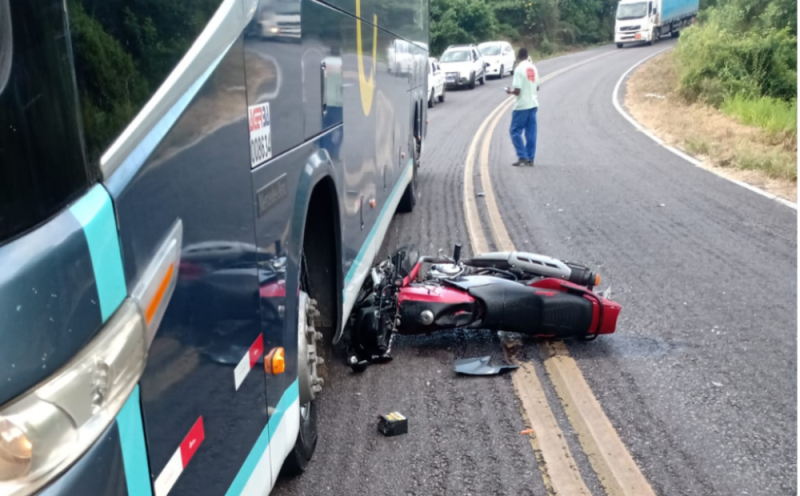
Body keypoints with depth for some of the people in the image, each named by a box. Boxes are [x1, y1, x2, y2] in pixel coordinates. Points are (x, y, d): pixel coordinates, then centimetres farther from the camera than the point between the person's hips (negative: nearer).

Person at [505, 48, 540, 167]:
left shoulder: (519, 69, -14)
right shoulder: (533, 68, 8)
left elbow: (517, 91, -18)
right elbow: (537, 87, 15)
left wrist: (510, 91, 1)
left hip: (522, 105, -7)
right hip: (533, 104, 7)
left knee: (515, 131, 2)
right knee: (531, 133, 7)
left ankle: (522, 157, -4)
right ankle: (530, 158, 8)